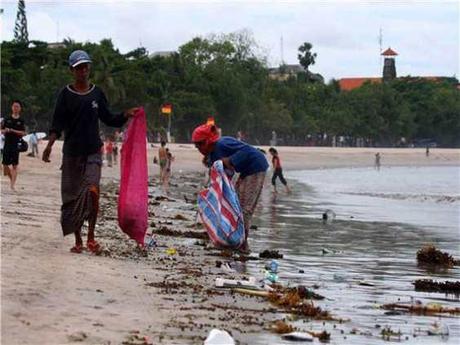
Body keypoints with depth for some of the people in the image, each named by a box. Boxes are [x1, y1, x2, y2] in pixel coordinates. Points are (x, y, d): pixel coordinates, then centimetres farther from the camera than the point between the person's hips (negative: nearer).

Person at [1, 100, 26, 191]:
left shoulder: (21, 121, 4)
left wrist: (13, 131, -15)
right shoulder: (7, 119, 9)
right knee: (5, 164, 1)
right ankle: (11, 178, 26)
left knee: (15, 165, -6)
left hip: (16, 145, -2)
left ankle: (12, 185, -7)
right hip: (7, 144, 2)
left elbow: (23, 133, -4)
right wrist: (5, 131, -12)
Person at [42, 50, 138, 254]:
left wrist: (126, 115, -2)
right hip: (71, 153, 0)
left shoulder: (97, 93, 7)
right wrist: (50, 144, -19)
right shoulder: (66, 95, 0)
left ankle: (91, 237, -7)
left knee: (92, 191, -18)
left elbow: (107, 119, 15)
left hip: (93, 152, 0)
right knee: (72, 197, 3)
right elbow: (57, 124, -4)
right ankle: (78, 240, 15)